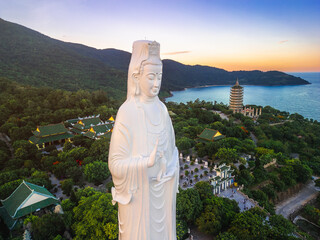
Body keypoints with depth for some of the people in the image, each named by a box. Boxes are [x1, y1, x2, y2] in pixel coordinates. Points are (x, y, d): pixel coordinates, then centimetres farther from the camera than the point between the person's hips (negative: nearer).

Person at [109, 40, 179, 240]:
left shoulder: (161, 109, -3)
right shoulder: (126, 113, -22)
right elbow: (116, 163, -17)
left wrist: (172, 187, 8)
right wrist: (147, 163, -33)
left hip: (162, 192, 6)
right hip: (139, 193, -5)